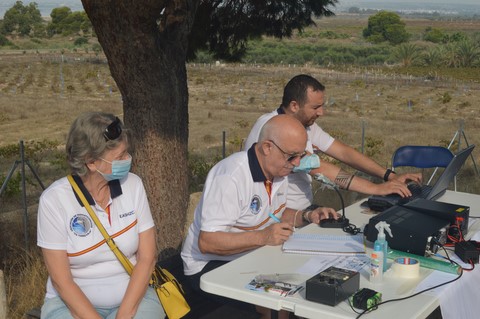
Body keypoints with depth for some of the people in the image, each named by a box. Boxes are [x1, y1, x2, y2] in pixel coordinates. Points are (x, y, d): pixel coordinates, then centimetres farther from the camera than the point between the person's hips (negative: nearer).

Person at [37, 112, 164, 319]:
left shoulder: (133, 185, -5)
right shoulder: (54, 199, -12)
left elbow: (147, 257, -5)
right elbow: (61, 280, -11)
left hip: (134, 295, 1)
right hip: (71, 301, -1)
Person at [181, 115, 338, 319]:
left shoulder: (278, 170, 3)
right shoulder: (231, 176, -26)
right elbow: (206, 242, -28)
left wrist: (307, 216, 2)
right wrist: (262, 237, -35)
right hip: (210, 265, -8)